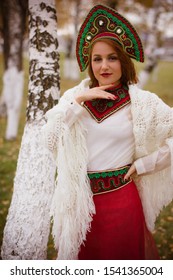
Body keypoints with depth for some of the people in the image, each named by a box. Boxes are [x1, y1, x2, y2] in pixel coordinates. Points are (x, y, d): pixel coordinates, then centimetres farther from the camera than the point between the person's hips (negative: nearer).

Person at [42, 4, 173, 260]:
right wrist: (78, 101, -16)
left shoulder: (142, 102, -7)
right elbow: (49, 139, -10)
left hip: (120, 198, -3)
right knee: (82, 257, 19)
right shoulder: (75, 95, 1)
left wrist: (143, 164, -7)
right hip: (80, 199, 3)